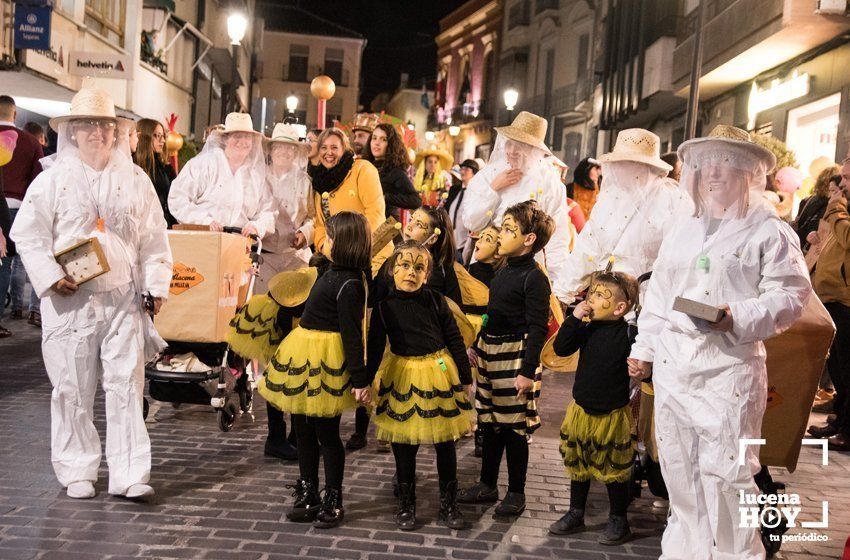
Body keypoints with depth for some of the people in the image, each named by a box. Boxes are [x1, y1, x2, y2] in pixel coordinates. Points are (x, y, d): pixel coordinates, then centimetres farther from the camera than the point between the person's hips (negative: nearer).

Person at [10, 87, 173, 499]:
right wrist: (50, 276, -10)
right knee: (73, 388, 5)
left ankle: (129, 475, 2)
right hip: (70, 299, -1)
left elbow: (153, 238, 11)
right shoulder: (53, 179, 3)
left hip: (123, 299, 1)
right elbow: (28, 234, 2)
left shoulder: (136, 181, 9)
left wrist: (156, 284, 3)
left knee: (126, 385, -3)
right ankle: (77, 472, 18)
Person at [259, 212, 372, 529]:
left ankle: (333, 501, 17)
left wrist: (360, 380, -19)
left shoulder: (349, 284, -20)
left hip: (325, 360, -10)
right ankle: (308, 494, 29)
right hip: (305, 355, 10)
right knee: (303, 429, 16)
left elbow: (352, 334, -21)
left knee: (326, 433, 2)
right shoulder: (335, 273, 7)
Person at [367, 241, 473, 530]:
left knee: (445, 442, 8)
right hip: (402, 375, 0)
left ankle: (448, 504, 22)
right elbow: (375, 345, 2)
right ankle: (406, 503, 24)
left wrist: (465, 376, 2)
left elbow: (454, 340, 0)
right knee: (403, 442, 8)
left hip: (438, 372, 0)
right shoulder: (384, 305, -5)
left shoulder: (435, 301, -6)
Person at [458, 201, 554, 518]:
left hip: (516, 357, -8)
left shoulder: (534, 278, -14)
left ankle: (516, 492, 14)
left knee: (514, 426, 1)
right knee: (489, 421, 15)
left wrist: (528, 370, -20)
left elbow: (538, 328, -17)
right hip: (489, 352, 9)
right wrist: (477, 349, 21)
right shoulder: (503, 272, 12)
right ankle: (487, 485, 27)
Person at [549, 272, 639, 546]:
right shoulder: (587, 329, -2)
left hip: (612, 415, -5)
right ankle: (575, 514, 32)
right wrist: (574, 318, -15)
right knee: (578, 465, 17)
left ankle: (618, 521, 25)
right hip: (582, 410, 5)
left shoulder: (629, 334, -15)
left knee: (615, 471, 9)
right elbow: (561, 348, -8)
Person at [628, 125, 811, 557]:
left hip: (729, 367, -6)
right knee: (679, 468, 12)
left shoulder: (769, 231, -1)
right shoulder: (681, 231, 18)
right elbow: (658, 294, 21)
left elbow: (790, 295, -8)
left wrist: (738, 318, -21)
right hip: (672, 364, 6)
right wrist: (643, 348, 18)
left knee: (726, 471, -7)